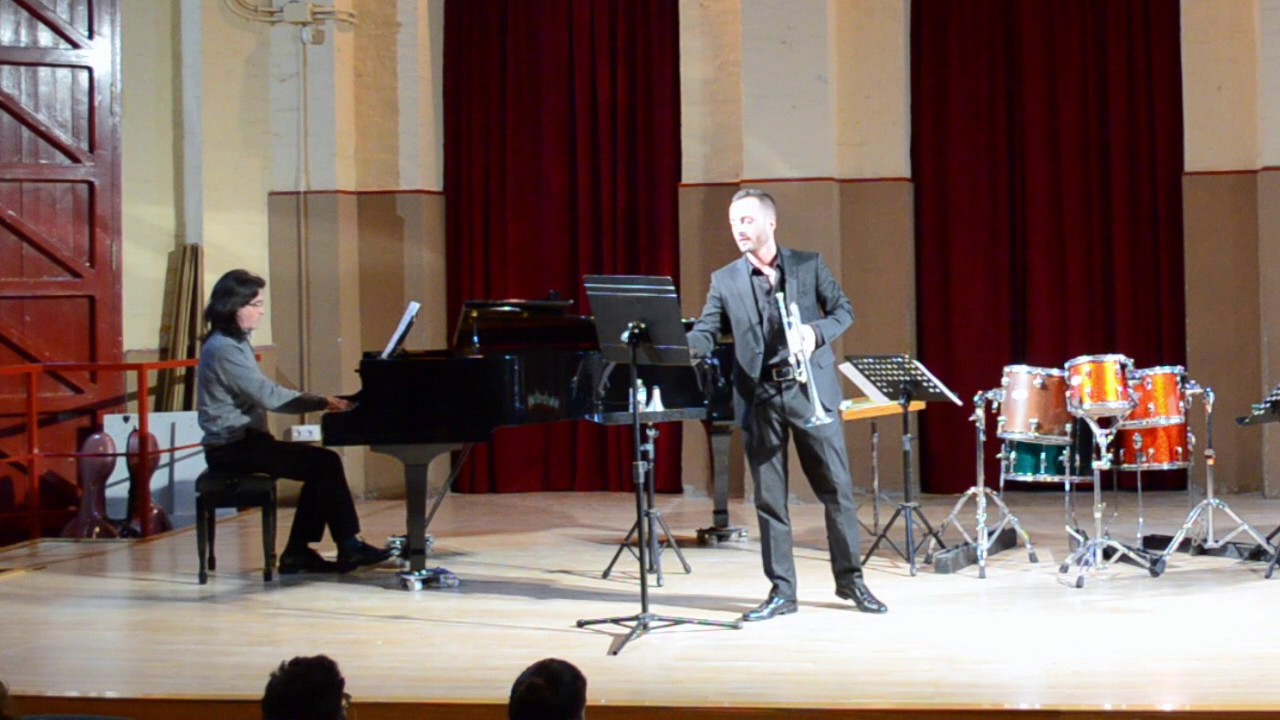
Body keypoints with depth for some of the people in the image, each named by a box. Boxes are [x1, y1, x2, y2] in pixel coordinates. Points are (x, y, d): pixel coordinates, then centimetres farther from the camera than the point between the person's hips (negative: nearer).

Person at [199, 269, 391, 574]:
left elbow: (262, 394, 13)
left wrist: (321, 402, 1)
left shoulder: (235, 343, 16)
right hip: (232, 448, -10)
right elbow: (268, 396, -21)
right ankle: (349, 547, -6)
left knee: (321, 466, 3)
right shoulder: (223, 349, -16)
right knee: (326, 462, -15)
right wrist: (322, 402, -14)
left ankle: (297, 553, 3)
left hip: (243, 441, 10)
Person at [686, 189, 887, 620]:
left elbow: (843, 311, 6)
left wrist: (816, 333, -14)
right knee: (769, 498, 3)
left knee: (838, 489, 3)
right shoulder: (725, 281, 6)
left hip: (811, 390, -1)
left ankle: (850, 579, 18)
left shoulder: (809, 265, 5)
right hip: (759, 398, 1)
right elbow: (705, 335, 1)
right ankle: (781, 592, 11)